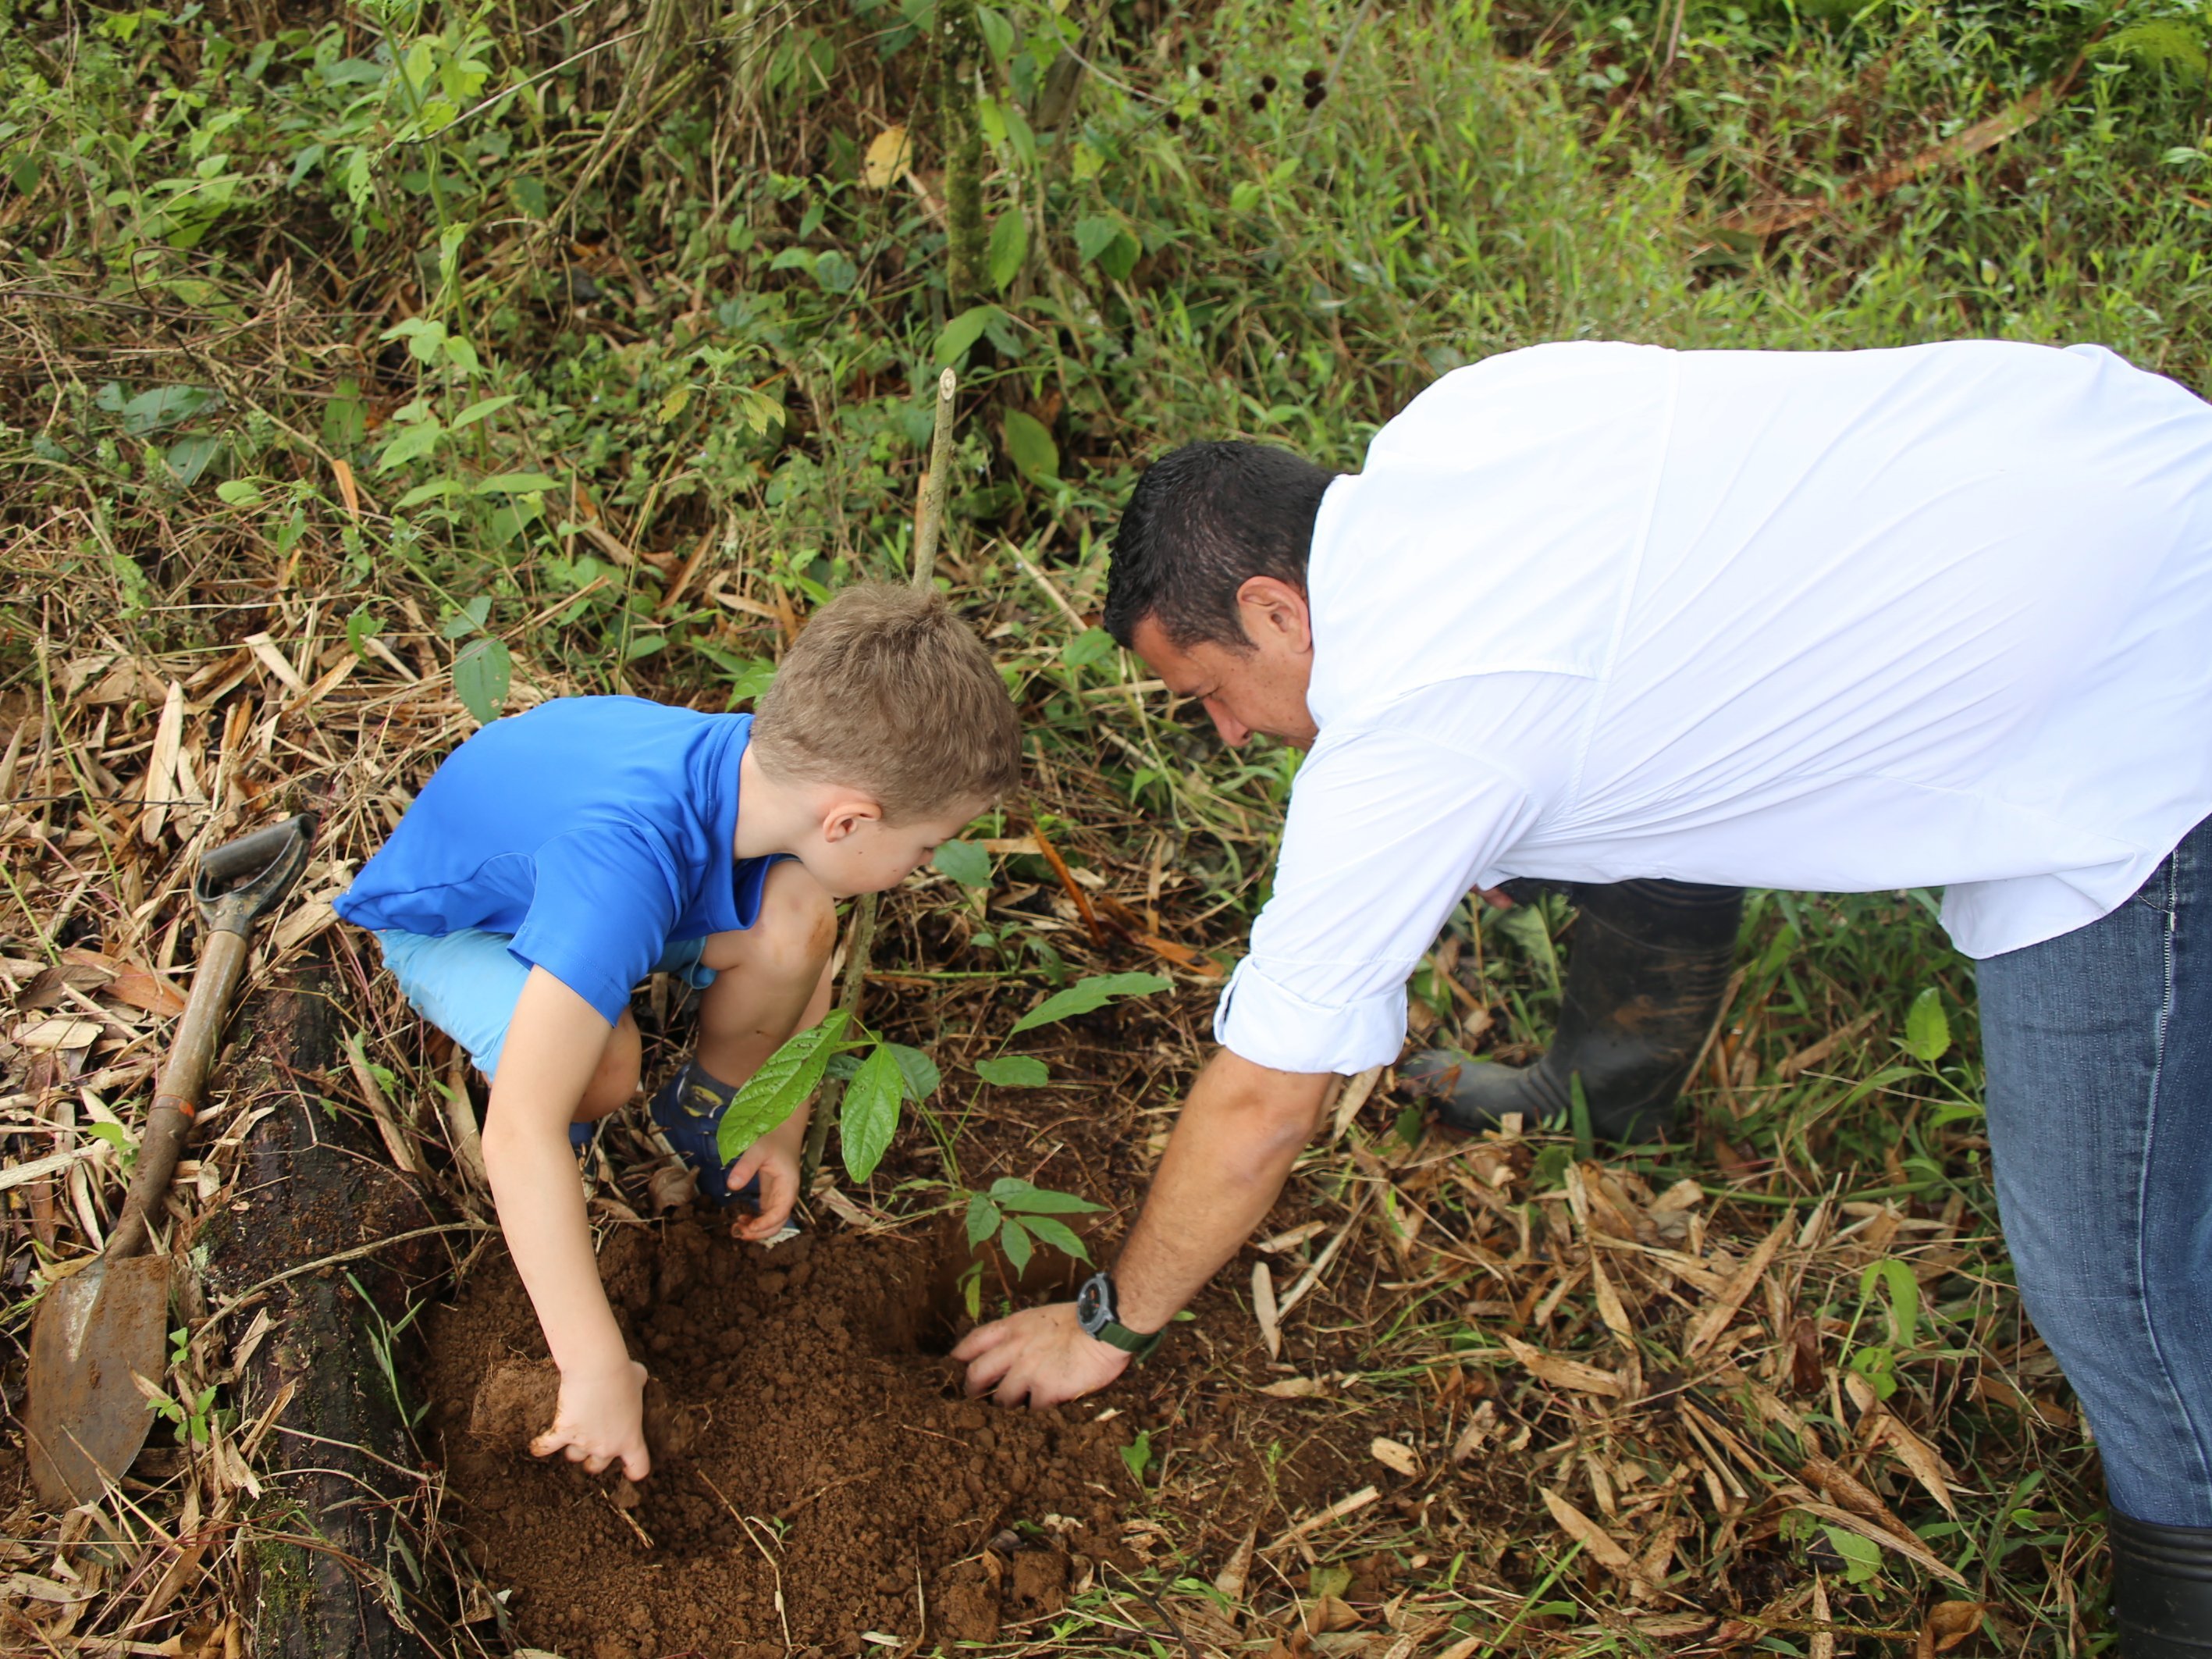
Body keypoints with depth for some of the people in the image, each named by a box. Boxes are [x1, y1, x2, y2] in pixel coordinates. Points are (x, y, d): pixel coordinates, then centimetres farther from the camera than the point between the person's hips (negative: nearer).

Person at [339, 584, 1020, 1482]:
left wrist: (784, 1127, -6)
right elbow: (519, 1131, -50)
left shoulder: (771, 766, -25)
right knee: (603, 1065, -36)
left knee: (794, 920, -24)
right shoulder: (625, 862, -46)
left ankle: (704, 1110, 6)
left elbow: (808, 951, -4)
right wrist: (597, 1368, -46)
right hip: (445, 921, -5)